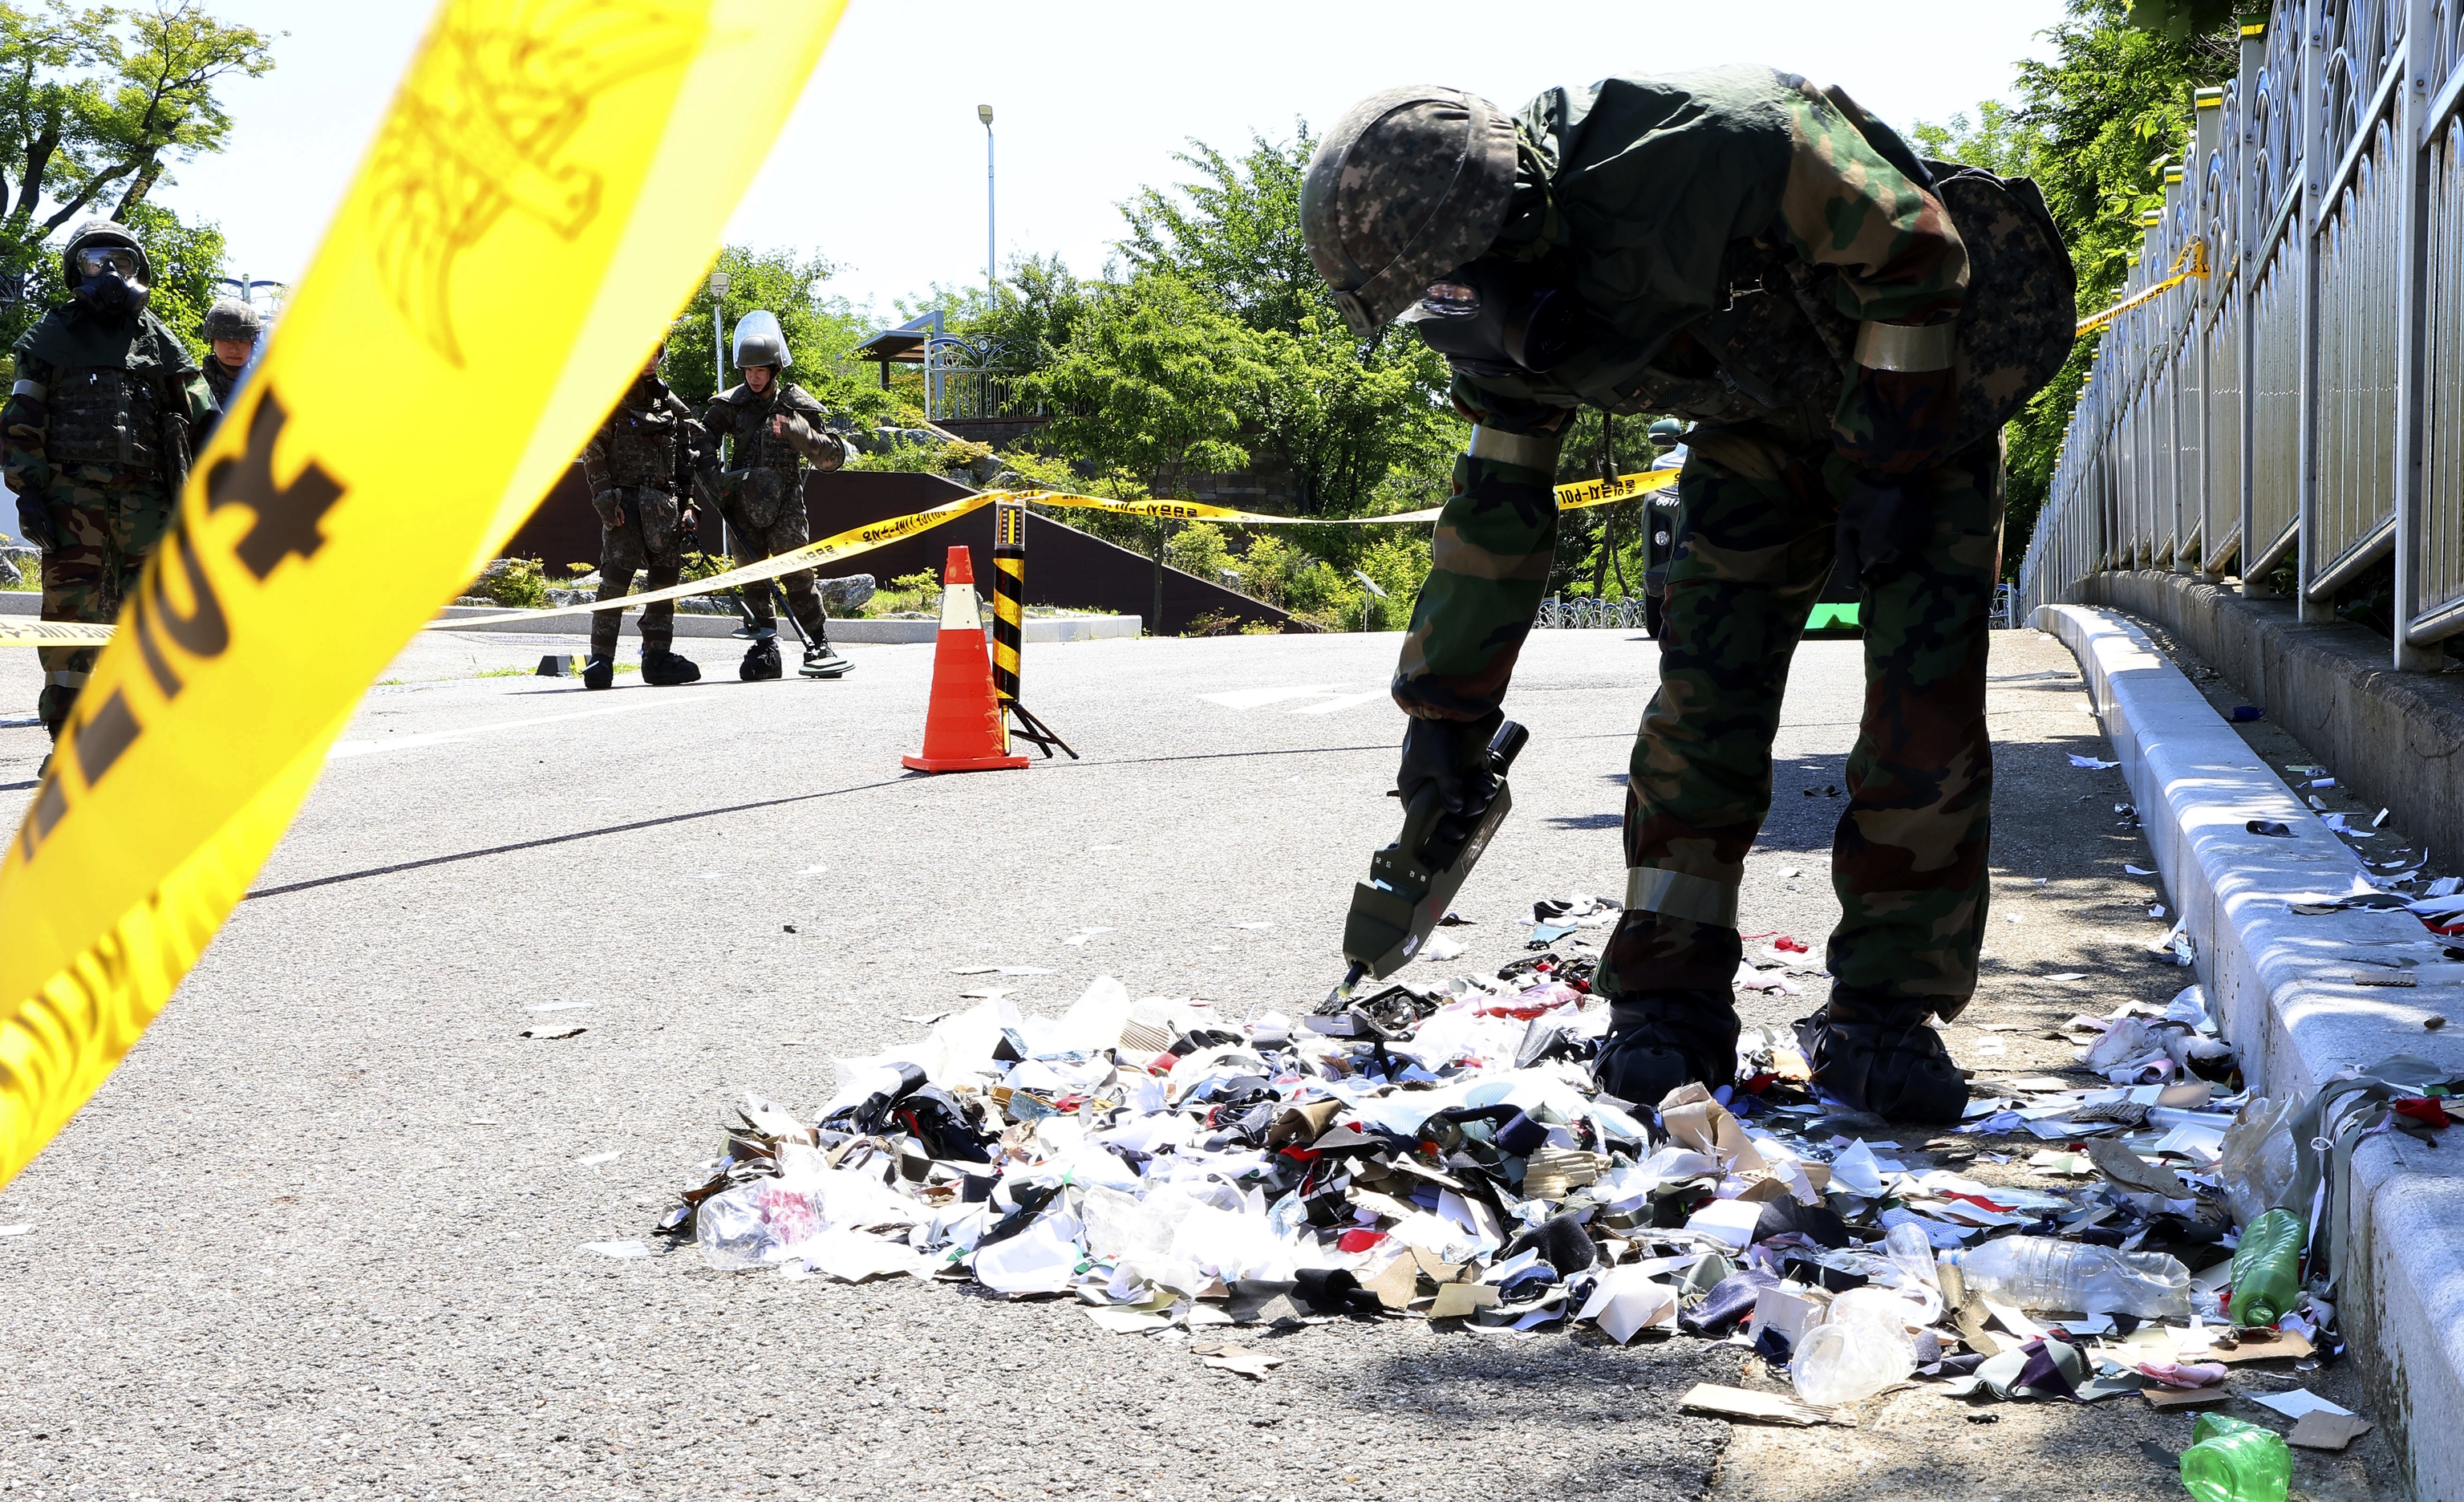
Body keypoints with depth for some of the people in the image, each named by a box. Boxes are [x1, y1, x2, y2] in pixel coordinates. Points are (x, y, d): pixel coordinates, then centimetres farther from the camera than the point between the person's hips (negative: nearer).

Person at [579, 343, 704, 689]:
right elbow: (593, 452, -4)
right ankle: (601, 658, -10)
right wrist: (605, 497, -15)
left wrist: (687, 501, 11)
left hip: (662, 501, 5)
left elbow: (691, 452, 19)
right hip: (624, 499, -5)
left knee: (665, 575, 4)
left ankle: (657, 655, 12)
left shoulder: (669, 402, 17)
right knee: (616, 575, -13)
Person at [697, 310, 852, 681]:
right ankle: (765, 648, 11)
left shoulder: (796, 405, 0)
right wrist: (714, 475, 0)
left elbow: (833, 457, -4)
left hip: (784, 507, -3)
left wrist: (797, 433, -19)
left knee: (797, 577, -9)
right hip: (742, 506, 3)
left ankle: (819, 646, -2)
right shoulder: (730, 404, 5)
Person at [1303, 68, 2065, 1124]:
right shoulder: (1505, 318, -14)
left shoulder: (1699, 148, -37)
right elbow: (1496, 505, -1)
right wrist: (1444, 709, 3)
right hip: (1758, 427, 5)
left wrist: (1893, 462, -23)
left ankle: (1885, 1012, -3)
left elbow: (1914, 249, -26)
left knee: (1926, 710, -11)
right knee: (1705, 692, -8)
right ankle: (1669, 1002, -2)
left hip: (1915, 399, -5)